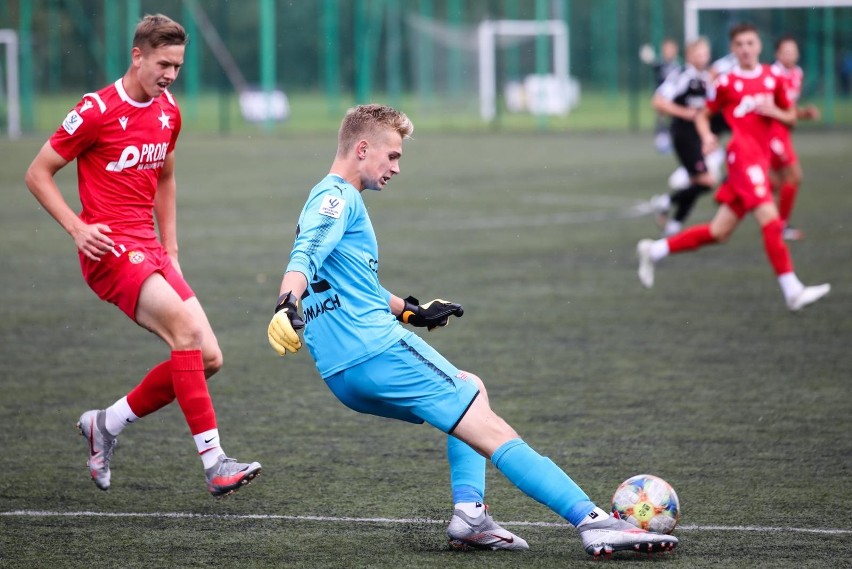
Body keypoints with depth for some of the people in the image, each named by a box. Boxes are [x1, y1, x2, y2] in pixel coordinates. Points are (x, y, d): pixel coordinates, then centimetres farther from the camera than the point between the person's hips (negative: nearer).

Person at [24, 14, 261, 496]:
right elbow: (38, 173, -4)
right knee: (186, 329, -27)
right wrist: (77, 227, -14)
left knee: (208, 358, -3)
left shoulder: (168, 113, 12)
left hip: (150, 251, 8)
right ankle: (215, 464, -28)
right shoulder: (97, 111, -10)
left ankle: (106, 424, 14)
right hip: (111, 249, -8)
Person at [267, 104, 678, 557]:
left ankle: (470, 512, 6)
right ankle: (594, 522, -19)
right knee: (492, 432, -11)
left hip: (342, 376, 10)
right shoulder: (336, 197, -6)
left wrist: (409, 311, 43)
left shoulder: (333, 199, 25)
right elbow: (305, 257, -25)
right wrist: (287, 307, -42)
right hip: (377, 349, -10)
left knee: (470, 391, 26)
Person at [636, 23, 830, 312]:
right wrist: (707, 136, -8)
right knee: (770, 218, -20)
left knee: (719, 232, 7)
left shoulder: (772, 78, 13)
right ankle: (793, 291, -21)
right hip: (742, 151, -6)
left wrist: (775, 112, -2)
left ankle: (654, 250, 21)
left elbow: (790, 116, 20)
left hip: (762, 158, 6)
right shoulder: (727, 82, 2)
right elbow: (703, 115, 12)